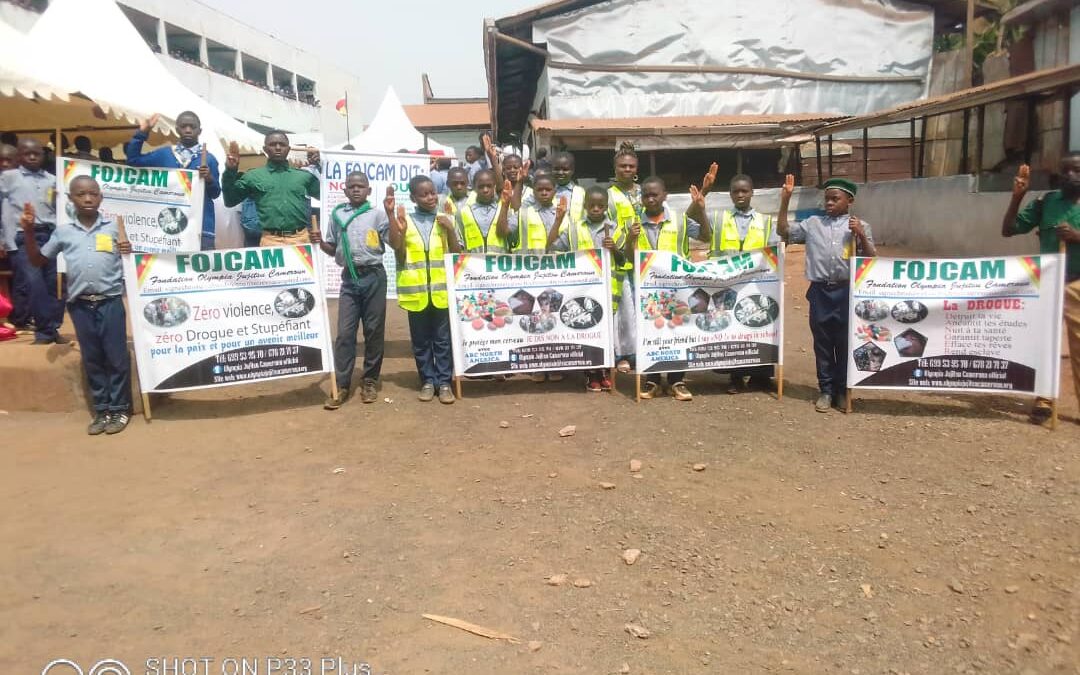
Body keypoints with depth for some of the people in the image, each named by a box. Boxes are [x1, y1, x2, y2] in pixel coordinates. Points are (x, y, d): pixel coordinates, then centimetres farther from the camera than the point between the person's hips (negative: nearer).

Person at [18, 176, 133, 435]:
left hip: (110, 302, -3)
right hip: (80, 305, 3)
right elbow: (38, 261, 17)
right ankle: (102, 410, 20)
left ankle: (120, 409, 13)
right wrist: (29, 231, 6)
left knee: (117, 357, 2)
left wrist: (130, 251, -13)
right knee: (92, 360, 10)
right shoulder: (63, 231, 9)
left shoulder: (114, 227, 3)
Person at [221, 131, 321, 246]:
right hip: (271, 240, -1)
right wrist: (230, 172, 2)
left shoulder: (303, 175, 15)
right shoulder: (253, 176, 12)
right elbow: (230, 201, 13)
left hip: (302, 238, 1)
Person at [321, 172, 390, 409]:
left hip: (373, 276, -1)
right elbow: (332, 250, 16)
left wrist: (391, 214, -9)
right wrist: (319, 241, -4)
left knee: (374, 330, 5)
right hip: (349, 278, 2)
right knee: (345, 332, -1)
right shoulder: (337, 214, 9)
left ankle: (370, 381, 16)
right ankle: (341, 385, 4)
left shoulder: (377, 214, 3)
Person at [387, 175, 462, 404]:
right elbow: (399, 255, -4)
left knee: (443, 339, 5)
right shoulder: (403, 221, 4)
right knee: (421, 340, 8)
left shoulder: (446, 220, 6)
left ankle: (444, 382, 14)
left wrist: (450, 230, -10)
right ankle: (428, 381, 20)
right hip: (416, 290, 0)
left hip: (442, 289, 0)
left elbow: (457, 254, 4)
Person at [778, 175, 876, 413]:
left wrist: (861, 236, -12)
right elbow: (783, 232, 8)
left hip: (847, 291, -1)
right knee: (822, 342, 7)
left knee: (845, 342, 6)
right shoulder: (813, 223, 10)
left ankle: (842, 390, 19)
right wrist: (785, 201, 1)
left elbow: (871, 259, 3)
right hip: (820, 291, 2)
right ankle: (825, 390, 17)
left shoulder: (860, 226, 6)